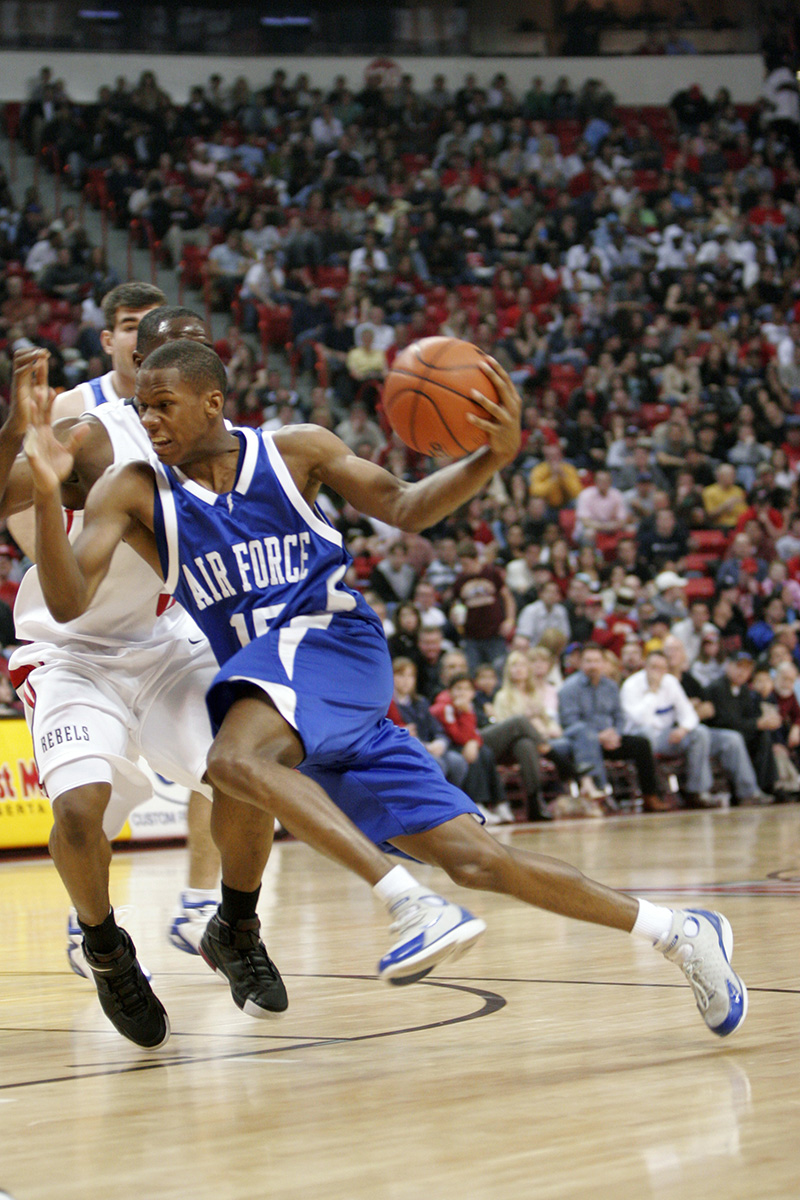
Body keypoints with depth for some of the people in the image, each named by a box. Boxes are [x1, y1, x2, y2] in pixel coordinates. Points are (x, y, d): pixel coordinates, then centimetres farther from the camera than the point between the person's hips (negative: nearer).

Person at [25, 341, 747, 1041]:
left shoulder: (294, 451, 2)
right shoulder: (134, 492, 4)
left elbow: (404, 508, 10)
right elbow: (69, 602, -9)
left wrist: (495, 457, -8)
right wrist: (47, 491, -25)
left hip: (332, 639, -3)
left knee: (237, 758, -35)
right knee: (472, 860, -2)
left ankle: (415, 905, -36)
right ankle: (678, 933, 5)